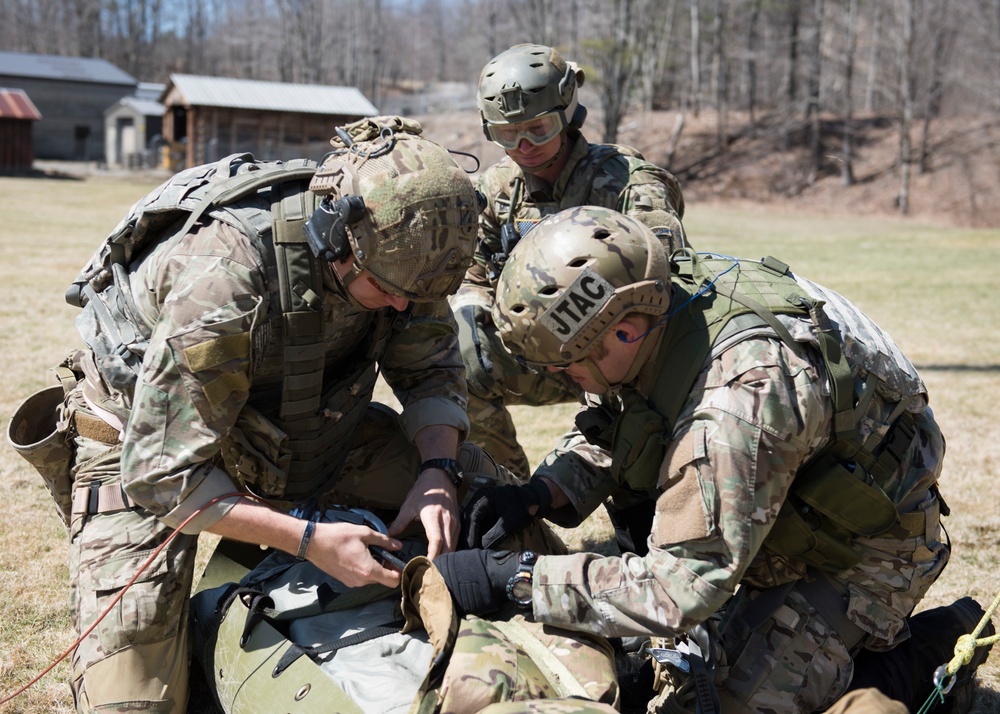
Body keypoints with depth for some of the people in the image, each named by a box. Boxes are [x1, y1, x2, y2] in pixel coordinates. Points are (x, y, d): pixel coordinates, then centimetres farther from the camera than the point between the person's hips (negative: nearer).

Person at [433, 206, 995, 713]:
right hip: (791, 523, 8)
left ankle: (927, 651, 3)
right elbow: (613, 426, 6)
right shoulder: (658, 300, -15)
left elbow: (682, 589, -37)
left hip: (864, 548, -8)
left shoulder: (738, 398, -42)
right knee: (679, 666, 8)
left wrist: (517, 578, -35)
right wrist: (539, 493, -12)